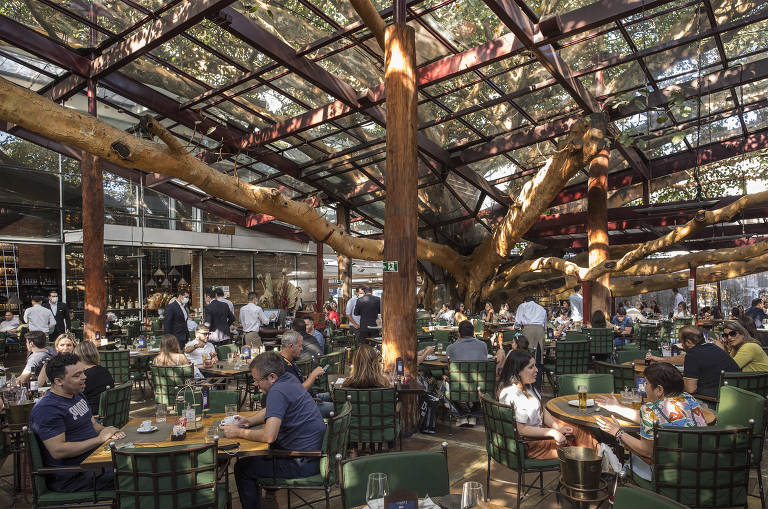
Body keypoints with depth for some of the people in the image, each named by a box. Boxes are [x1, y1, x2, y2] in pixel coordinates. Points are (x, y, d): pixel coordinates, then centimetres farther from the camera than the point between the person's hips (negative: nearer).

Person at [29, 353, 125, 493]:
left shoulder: (77, 395, 14)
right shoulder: (46, 408, -16)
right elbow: (58, 451, -23)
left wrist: (107, 431, 0)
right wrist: (99, 439, -19)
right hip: (70, 477, -9)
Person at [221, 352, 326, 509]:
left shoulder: (277, 391, -24)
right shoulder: (288, 378, 4)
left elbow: (269, 436, -30)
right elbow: (271, 411, 21)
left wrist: (238, 433, -16)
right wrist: (249, 421, 6)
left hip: (304, 463, -10)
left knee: (242, 468, 1)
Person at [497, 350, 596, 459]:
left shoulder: (527, 386, 5)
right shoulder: (511, 394, -27)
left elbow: (543, 410, 11)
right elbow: (521, 429, -27)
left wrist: (558, 427, -5)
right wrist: (552, 433, -21)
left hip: (540, 427, 9)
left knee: (577, 430, 1)